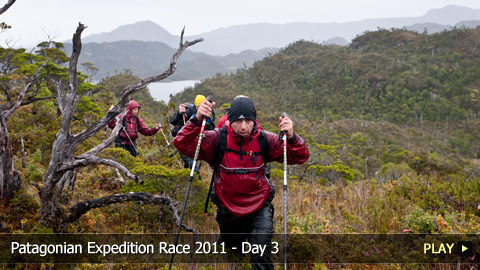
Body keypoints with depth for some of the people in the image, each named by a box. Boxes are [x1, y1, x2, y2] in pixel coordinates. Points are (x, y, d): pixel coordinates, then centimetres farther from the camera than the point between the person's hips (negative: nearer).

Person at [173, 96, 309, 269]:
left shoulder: (265, 140, -15)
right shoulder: (218, 138, -18)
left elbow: (299, 157, -16)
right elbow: (183, 145, -26)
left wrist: (291, 138, -36)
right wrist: (197, 121, -40)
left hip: (259, 206, -1)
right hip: (227, 208, 1)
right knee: (231, 249, 28)